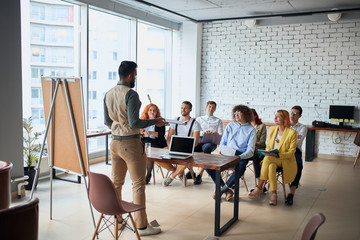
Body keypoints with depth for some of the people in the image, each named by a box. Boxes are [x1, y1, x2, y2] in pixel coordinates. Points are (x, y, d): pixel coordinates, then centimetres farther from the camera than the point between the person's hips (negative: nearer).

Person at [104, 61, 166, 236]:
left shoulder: (108, 94, 6)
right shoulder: (131, 94, -17)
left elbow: (107, 121, 13)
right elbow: (134, 123, -21)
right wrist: (155, 122, -10)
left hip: (115, 142, 8)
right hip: (130, 143, -8)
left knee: (116, 182, 16)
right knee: (138, 184, 1)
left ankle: (116, 219, 28)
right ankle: (142, 226, 8)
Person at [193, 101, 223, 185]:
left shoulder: (218, 121, 27)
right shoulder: (199, 119, 27)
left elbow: (221, 135, 16)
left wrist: (217, 134, -11)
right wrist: (203, 132, -12)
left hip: (211, 141, -1)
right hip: (199, 139, 1)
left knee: (206, 148, -40)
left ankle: (200, 175, -41)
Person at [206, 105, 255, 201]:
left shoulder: (251, 129, 8)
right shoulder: (230, 126, 20)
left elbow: (250, 150, -2)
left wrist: (240, 157, -21)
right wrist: (222, 149, -7)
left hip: (241, 155, -3)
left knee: (241, 167, -39)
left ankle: (221, 189, -20)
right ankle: (227, 190, -19)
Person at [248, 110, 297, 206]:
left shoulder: (292, 133, -8)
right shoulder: (272, 129, 10)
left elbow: (291, 152, -9)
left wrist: (277, 155, -23)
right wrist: (268, 153, -7)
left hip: (286, 161, -4)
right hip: (272, 159, 4)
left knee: (267, 159, -33)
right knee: (271, 167, -33)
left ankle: (259, 188, -24)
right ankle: (274, 194, -23)